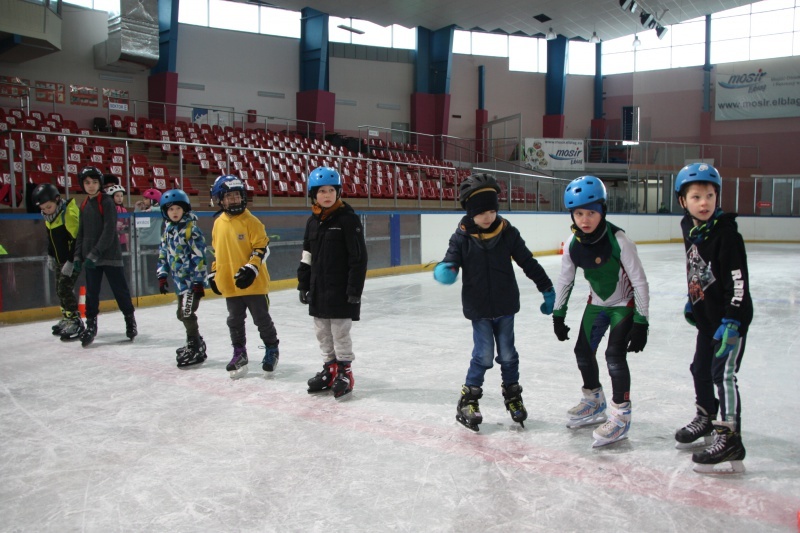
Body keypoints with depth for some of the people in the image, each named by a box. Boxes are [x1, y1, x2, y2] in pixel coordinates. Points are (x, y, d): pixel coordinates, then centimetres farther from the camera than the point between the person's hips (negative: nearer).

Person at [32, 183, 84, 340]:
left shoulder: (69, 213, -23)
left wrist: (71, 261, -23)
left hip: (72, 258, -9)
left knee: (65, 288, -13)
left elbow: (77, 238, -23)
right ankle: (66, 318, 26)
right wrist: (50, 256, 15)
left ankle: (75, 321, -8)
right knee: (60, 289, 14)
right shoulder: (48, 216, 3)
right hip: (60, 259, 9)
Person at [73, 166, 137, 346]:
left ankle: (130, 319, 21)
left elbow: (109, 232, -16)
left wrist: (95, 253, -20)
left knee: (120, 290, 3)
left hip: (110, 255, -5)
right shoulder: (84, 206, 12)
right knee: (91, 293, 6)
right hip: (90, 257, 5)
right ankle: (91, 325, 16)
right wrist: (78, 255, 8)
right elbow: (81, 233, 17)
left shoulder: (107, 203, -8)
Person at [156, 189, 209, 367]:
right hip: (180, 281, 8)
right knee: (182, 314, 14)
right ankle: (196, 344, 29)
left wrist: (199, 281, -19)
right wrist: (162, 276, 12)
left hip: (193, 280, -8)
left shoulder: (191, 229, -13)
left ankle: (195, 349, 1)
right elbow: (163, 254, 18)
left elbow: (199, 256, -17)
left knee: (187, 313, -11)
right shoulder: (168, 230, 11)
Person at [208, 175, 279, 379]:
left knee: (262, 319, 6)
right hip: (229, 283, 5)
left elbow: (262, 248, -11)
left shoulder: (251, 221, -10)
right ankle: (239, 354, 28)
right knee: (235, 321, 13)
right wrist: (214, 273, 15)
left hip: (254, 283, -5)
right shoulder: (218, 223, 7)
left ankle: (272, 349, 25)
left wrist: (252, 268, -21)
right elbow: (217, 251, 17)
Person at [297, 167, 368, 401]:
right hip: (318, 289, 6)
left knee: (340, 332, 1)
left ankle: (344, 373, 15)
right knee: (322, 333, 14)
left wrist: (355, 289, -16)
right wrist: (303, 285, 12)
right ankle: (330, 369, 29)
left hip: (341, 290, -6)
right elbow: (306, 256, 15)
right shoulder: (313, 221, 8)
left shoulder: (348, 218, -11)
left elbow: (359, 256, -13)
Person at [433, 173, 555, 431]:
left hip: (505, 305, 2)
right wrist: (444, 270, -37)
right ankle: (468, 399, 14)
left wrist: (547, 289, 5)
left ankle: (512, 395, 30)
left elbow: (528, 262, 2)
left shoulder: (508, 233, -5)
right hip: (478, 307, -2)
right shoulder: (463, 236, -10)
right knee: (484, 355, -3)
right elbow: (452, 260, -12)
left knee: (507, 354, 10)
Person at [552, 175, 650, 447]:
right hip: (597, 302, 6)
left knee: (615, 354, -16)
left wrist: (641, 323, -23)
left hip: (624, 303, -6)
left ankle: (620, 415, 0)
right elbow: (564, 280, 1)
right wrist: (558, 314, 4)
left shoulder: (618, 240, -29)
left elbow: (640, 282, -24)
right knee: (583, 350, 10)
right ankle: (594, 403, 34)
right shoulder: (573, 243, -14)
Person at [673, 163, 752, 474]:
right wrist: (691, 302, 23)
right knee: (700, 369, 18)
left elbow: (739, 281, -23)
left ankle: (730, 440, -6)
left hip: (732, 317, -8)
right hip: (707, 316, 8)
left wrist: (731, 323, -26)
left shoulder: (726, 233, -21)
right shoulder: (689, 229, 3)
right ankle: (706, 419, 39)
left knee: (723, 373, -11)